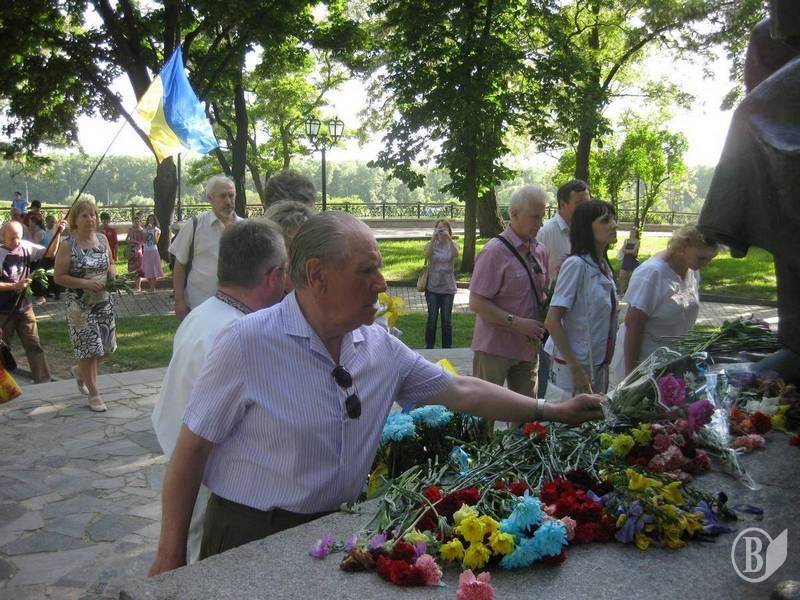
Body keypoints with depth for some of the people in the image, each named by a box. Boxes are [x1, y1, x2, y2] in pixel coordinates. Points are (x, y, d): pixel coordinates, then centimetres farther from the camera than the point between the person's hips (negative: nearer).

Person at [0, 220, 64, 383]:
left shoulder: (25, 247, 0)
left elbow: (50, 253, 8)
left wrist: (58, 234, -5)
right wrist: (15, 286, -21)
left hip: (24, 307, 4)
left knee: (34, 345, 4)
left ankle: (43, 379, 8)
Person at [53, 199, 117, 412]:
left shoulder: (102, 239, 3)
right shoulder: (67, 246, -12)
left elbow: (110, 263, 16)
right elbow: (59, 277, -12)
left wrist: (113, 274, -6)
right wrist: (85, 283, -22)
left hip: (103, 302, 6)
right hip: (80, 306, -5)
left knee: (107, 347, 11)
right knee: (89, 348, -2)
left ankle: (79, 371, 39)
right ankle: (94, 394, 13)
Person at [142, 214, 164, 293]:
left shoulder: (157, 230, 1)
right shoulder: (145, 230, 10)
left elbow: (156, 242, -9)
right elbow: (144, 240, -3)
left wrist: (154, 233, -15)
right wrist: (147, 231, -9)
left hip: (153, 251, -3)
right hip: (146, 252, 4)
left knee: (153, 271, -5)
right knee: (147, 271, 4)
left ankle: (153, 288, -1)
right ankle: (151, 288, 12)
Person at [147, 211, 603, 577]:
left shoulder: (381, 346, -2)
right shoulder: (249, 344, -18)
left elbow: (462, 391, 5)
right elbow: (192, 449, -12)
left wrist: (554, 412, 5)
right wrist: (170, 556, -10)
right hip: (249, 536, -4)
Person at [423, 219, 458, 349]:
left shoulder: (452, 245, 2)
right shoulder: (431, 244, 0)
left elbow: (456, 255, -21)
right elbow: (427, 255, -22)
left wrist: (449, 238, -31)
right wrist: (433, 238, -30)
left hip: (448, 288, 1)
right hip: (432, 287, 0)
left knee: (447, 319, 6)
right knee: (432, 318, 5)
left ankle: (447, 346, 18)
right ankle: (429, 345, 18)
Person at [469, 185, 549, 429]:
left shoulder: (539, 250, 6)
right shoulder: (495, 251, -17)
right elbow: (477, 303, -19)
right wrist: (517, 322, -23)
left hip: (528, 345, 7)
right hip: (494, 347, -7)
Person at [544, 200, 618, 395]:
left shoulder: (604, 266, 7)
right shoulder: (576, 264, -17)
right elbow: (552, 321, -20)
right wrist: (576, 369, -20)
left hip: (598, 364, 8)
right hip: (572, 364, -8)